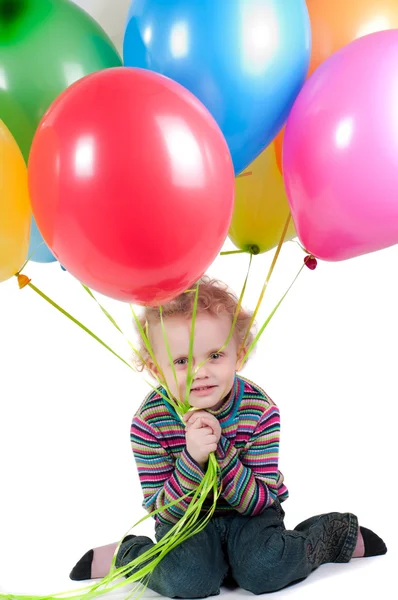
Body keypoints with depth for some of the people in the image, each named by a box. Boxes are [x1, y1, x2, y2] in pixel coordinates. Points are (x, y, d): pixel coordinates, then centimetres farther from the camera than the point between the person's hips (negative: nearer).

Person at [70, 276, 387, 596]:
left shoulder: (260, 410, -20)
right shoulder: (149, 422, -21)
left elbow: (258, 502, -20)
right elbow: (163, 512, -18)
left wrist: (221, 451, -37)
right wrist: (192, 459, -37)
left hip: (249, 513, 1)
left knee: (264, 570, -26)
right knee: (189, 578, -29)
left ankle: (337, 534, 3)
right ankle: (126, 554, 1)